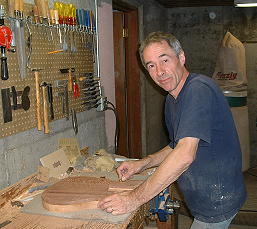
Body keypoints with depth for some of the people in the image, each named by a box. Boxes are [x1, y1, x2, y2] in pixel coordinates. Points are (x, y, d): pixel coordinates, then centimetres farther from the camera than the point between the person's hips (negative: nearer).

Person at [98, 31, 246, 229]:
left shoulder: (199, 89, -25)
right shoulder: (172, 99, 7)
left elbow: (185, 156, -35)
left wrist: (135, 199, -32)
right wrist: (142, 164, 5)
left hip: (217, 200, -9)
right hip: (203, 198, 9)